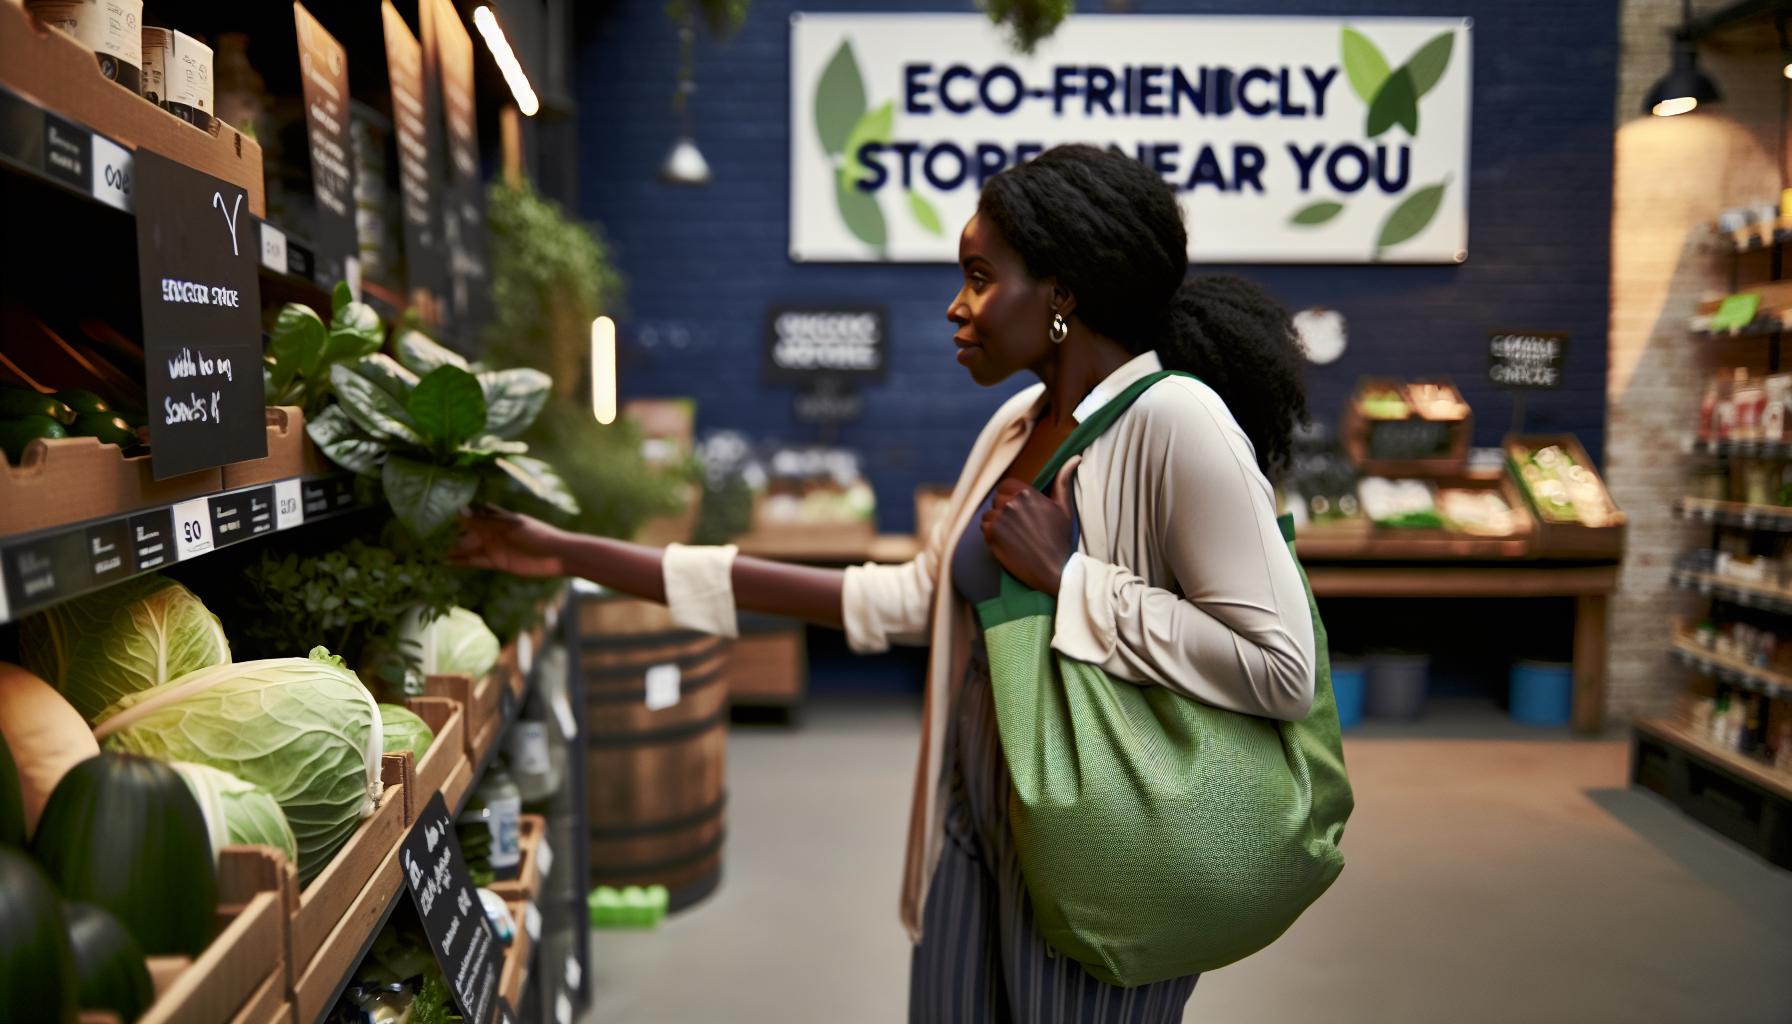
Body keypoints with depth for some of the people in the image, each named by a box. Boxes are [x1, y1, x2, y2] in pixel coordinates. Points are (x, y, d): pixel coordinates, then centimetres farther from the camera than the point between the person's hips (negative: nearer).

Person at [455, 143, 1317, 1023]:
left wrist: (1065, 578, -20)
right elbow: (914, 598, 5)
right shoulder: (1016, 424, 5)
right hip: (975, 826, 7)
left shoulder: (1172, 421, -19)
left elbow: (1282, 670, -25)